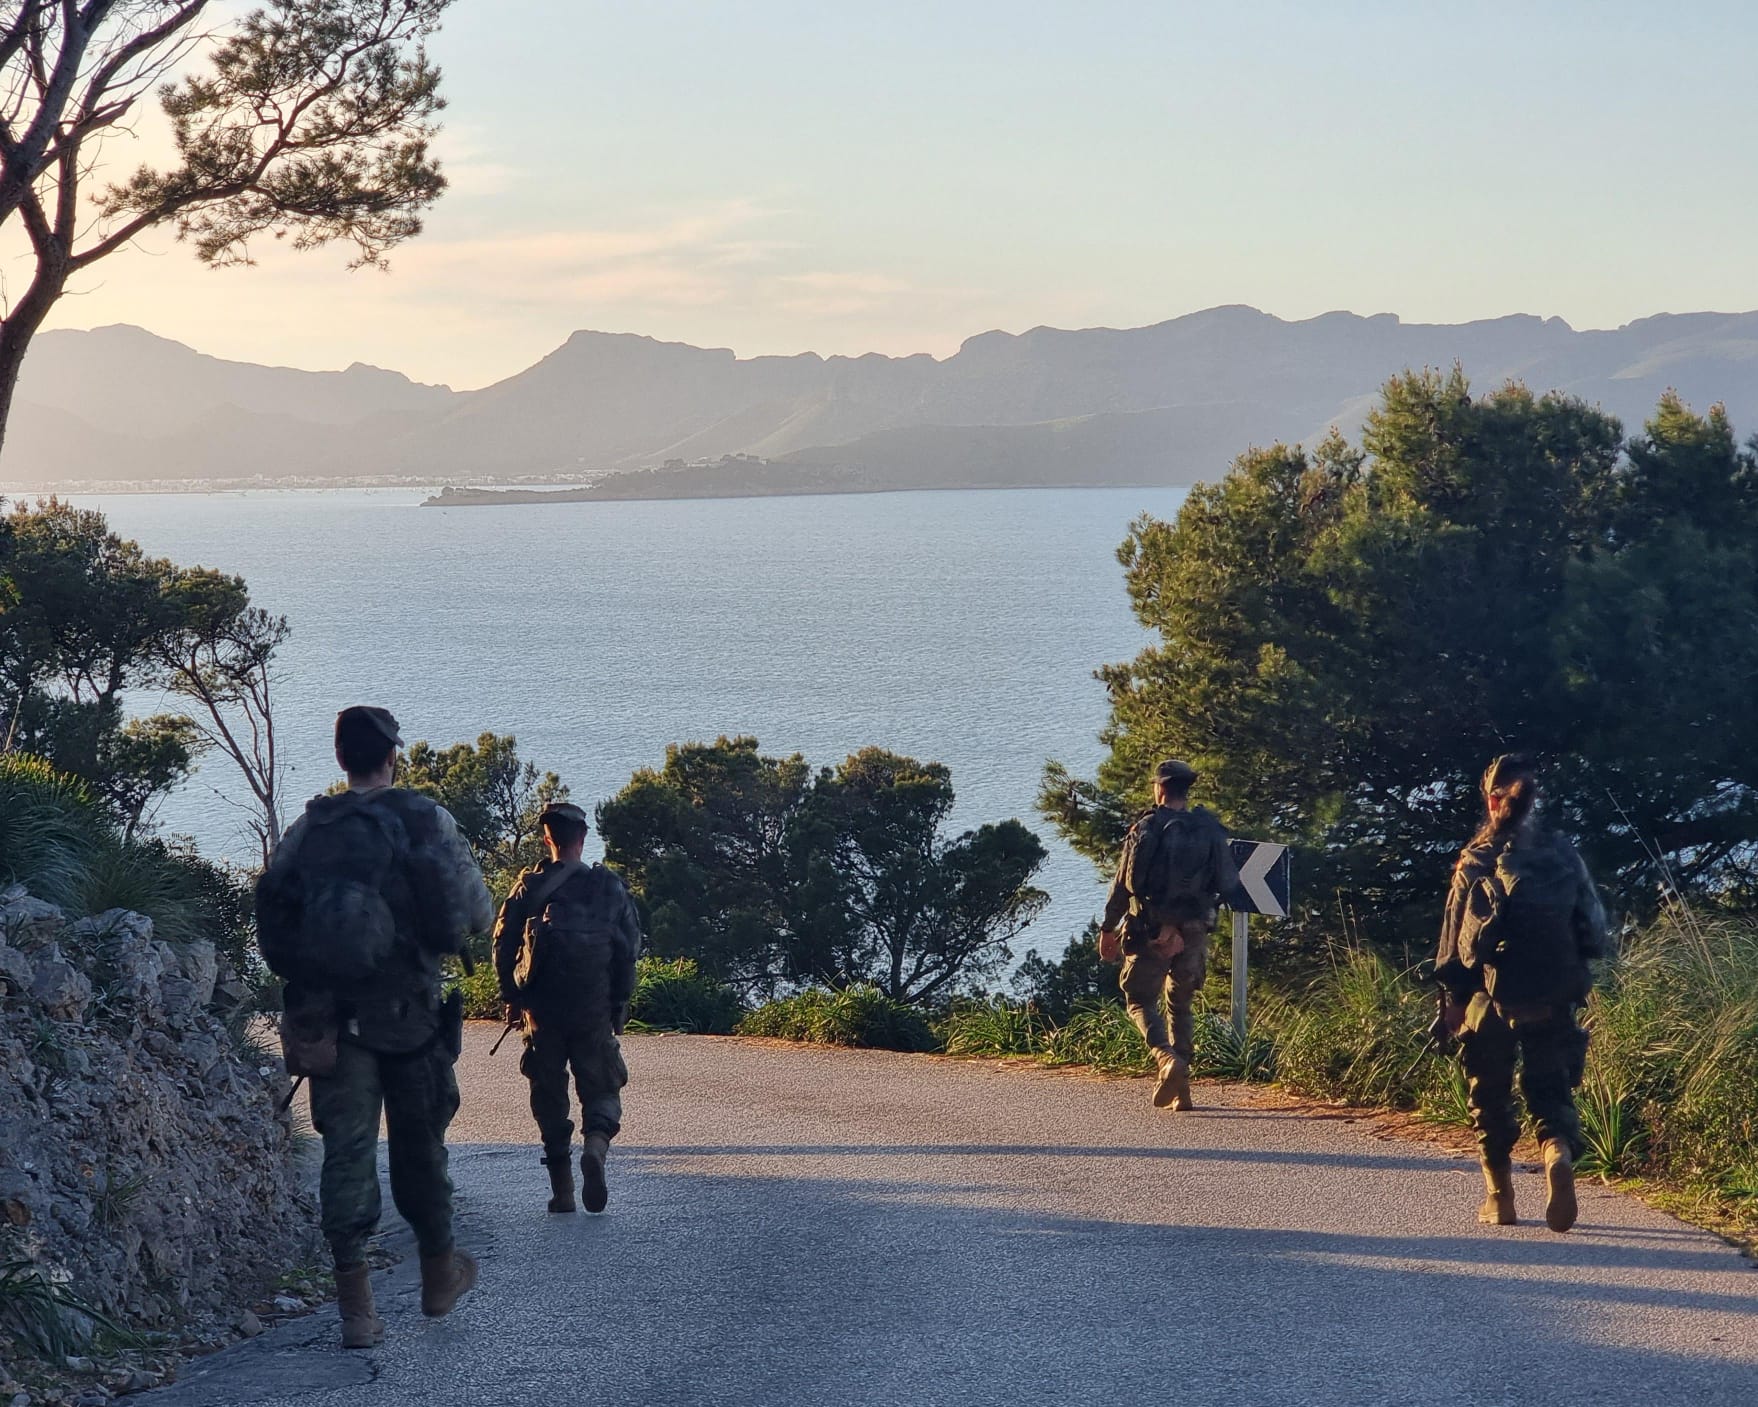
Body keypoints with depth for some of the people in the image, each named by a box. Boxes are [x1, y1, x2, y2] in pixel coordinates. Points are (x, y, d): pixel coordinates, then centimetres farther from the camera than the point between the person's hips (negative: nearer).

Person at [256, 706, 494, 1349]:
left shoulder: (307, 828, 4)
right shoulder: (424, 819, -5)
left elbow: (269, 907, 3)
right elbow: (476, 912, -4)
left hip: (328, 1013, 2)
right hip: (408, 1008, -2)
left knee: (346, 1150, 2)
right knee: (419, 1144, 13)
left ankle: (355, 1304, -6)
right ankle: (439, 1273, 31)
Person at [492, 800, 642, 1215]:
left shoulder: (530, 887, 1)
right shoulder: (610, 887, 3)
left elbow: (502, 945, 1)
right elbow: (632, 946, 3)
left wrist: (511, 998, 12)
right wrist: (620, 1002, 11)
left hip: (541, 1009, 0)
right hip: (595, 1010, 0)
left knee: (549, 1093, 9)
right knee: (600, 1087, 8)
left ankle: (562, 1189, 5)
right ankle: (596, 1143, -24)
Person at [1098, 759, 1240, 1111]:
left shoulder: (1146, 828, -6)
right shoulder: (1210, 831, 3)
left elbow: (1123, 883, -6)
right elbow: (1228, 882, 3)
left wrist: (1108, 929, 2)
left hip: (1150, 931, -3)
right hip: (1193, 932, 3)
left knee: (1141, 1001, 5)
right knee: (1181, 1003, 17)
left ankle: (1167, 1059, -23)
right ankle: (1179, 1090, 10)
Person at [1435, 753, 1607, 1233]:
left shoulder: (1475, 860, -5)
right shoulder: (1563, 854, 4)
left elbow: (1454, 937, -5)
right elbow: (1594, 926, 8)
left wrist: (1451, 996, 1)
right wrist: (1577, 976, 19)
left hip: (1490, 998, -2)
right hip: (1553, 1001, 2)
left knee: (1490, 1097, 12)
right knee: (1550, 1091, 8)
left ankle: (1499, 1196, 13)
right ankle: (1560, 1153, -22)